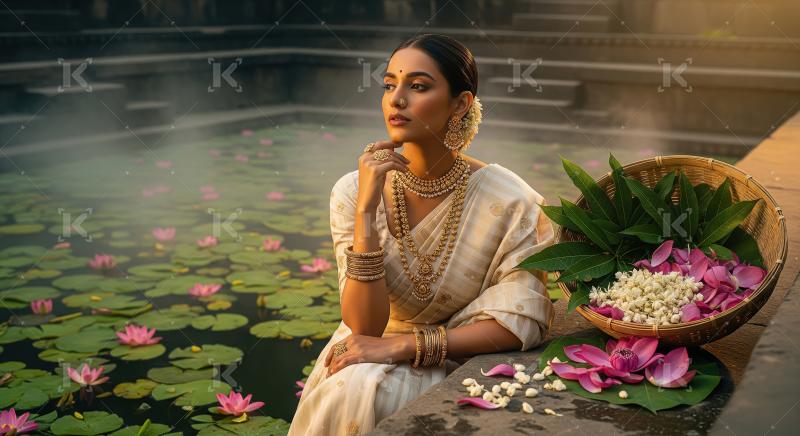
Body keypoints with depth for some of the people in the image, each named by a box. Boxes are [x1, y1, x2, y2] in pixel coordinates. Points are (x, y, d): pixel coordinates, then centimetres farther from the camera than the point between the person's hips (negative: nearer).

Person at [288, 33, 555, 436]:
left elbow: (522, 322, -15)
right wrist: (366, 210, -29)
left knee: (363, 390, -29)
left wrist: (404, 345, -23)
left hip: (458, 365, -2)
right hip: (372, 355, 3)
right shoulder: (354, 190, -12)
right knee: (347, 390, -29)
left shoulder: (508, 202, -17)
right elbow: (364, 325, -17)